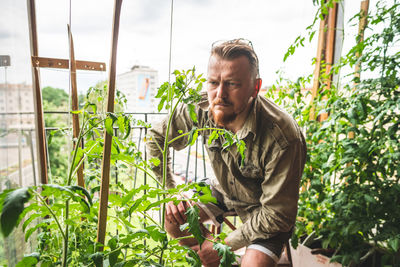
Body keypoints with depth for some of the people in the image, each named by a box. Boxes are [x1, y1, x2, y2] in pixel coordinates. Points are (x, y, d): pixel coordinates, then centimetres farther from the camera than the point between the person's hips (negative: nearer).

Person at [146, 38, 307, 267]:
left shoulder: (284, 138, -35)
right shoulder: (201, 109, -23)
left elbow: (278, 215, -25)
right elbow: (157, 139, -6)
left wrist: (225, 245, -19)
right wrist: (171, 191, -9)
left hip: (266, 208, -4)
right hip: (224, 192, 5)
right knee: (174, 218, -5)